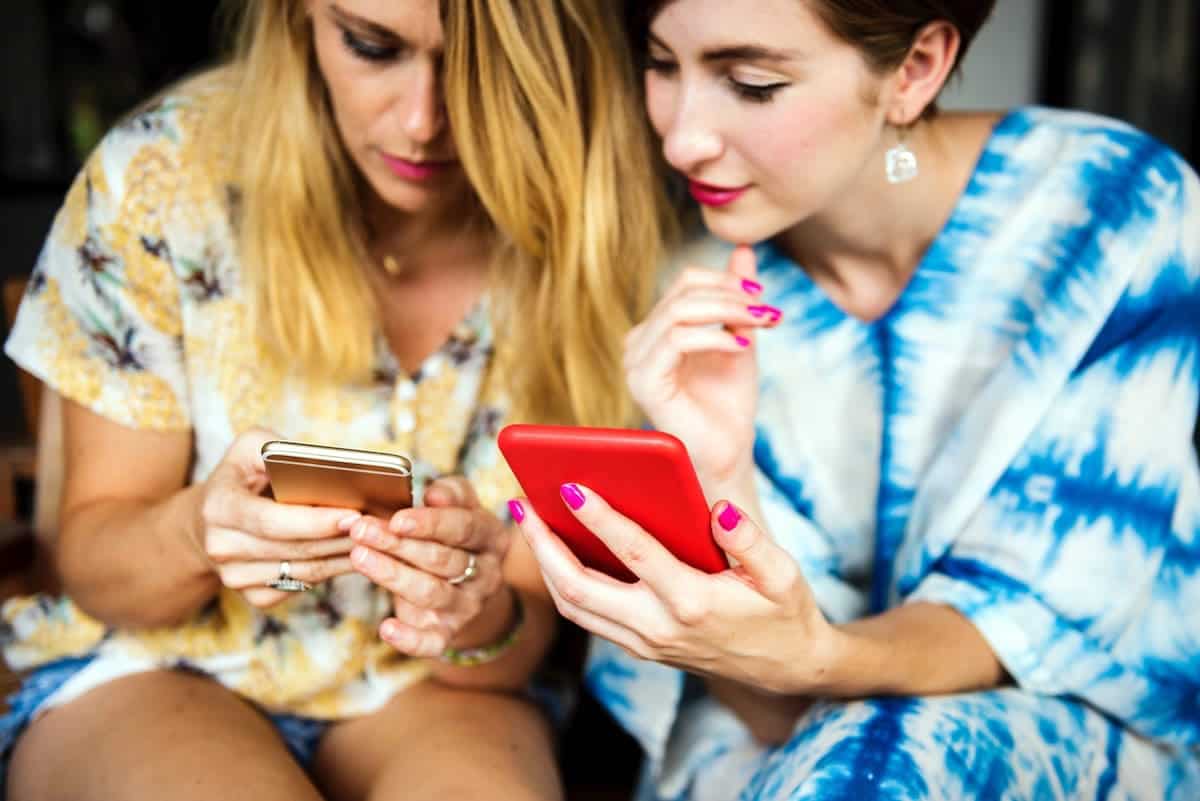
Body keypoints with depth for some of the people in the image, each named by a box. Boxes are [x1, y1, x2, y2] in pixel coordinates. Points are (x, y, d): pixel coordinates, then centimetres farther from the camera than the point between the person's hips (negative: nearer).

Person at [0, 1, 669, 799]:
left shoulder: (602, 247, -13)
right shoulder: (165, 174, -15)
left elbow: (522, 637, -7)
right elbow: (92, 560, -6)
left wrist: (480, 618, -32)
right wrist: (196, 531, -30)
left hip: (420, 693, 1)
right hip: (149, 669, 0)